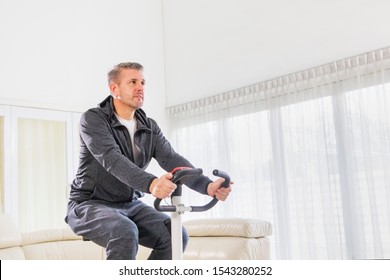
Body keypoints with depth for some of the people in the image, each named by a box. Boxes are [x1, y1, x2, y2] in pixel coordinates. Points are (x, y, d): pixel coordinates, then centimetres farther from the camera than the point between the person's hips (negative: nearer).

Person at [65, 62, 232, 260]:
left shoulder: (149, 127, 3)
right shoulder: (93, 119, -14)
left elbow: (171, 159, -11)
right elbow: (112, 159, -31)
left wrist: (207, 186, -30)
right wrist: (150, 183, -50)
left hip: (131, 205, 6)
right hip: (90, 204, -5)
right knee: (125, 233, -35)